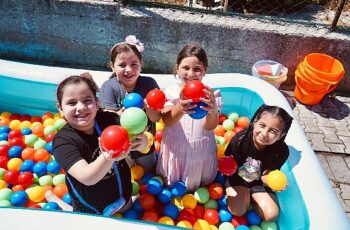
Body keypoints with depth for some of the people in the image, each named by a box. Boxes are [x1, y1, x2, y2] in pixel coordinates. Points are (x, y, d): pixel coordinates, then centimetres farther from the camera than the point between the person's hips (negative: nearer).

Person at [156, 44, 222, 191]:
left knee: (197, 186, 23)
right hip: (175, 149, 1)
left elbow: (210, 126, -25)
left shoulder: (210, 94, -14)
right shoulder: (171, 92, -13)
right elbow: (167, 121, -27)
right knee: (171, 184, 23)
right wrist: (180, 109, -51)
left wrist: (213, 111, -50)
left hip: (201, 151, 0)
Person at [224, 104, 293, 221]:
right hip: (238, 177, -1)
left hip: (258, 181, 2)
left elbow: (266, 175, -15)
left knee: (271, 215, -8)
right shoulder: (240, 139, -30)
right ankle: (246, 195, 14)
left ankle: (250, 196, 19)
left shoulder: (282, 151, -26)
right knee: (237, 211, -19)